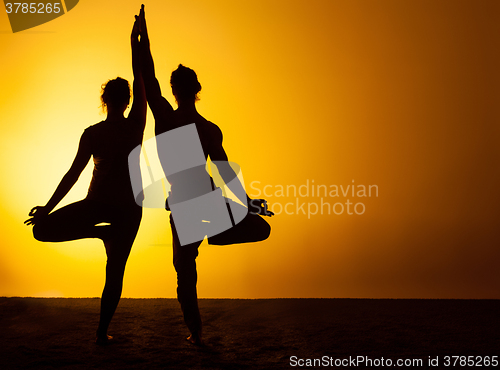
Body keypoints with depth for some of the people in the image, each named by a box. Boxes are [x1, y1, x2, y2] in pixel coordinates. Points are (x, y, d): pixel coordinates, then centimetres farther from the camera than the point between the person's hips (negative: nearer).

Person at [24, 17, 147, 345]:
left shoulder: (92, 133, -1)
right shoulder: (136, 125, -1)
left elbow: (73, 174, -4)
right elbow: (140, 79, 5)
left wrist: (48, 208, 2)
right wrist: (135, 42, 8)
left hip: (98, 204, -2)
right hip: (129, 207, 2)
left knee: (43, 229, 11)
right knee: (115, 272, 10)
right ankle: (103, 332, 10)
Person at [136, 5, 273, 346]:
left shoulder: (163, 116, -7)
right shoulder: (211, 130, -7)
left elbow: (148, 77, -3)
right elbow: (227, 174, -7)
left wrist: (143, 32, 2)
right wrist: (248, 201, 2)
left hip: (180, 203, 2)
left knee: (186, 272, 11)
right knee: (261, 227, 14)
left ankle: (196, 332, 16)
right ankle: (215, 234, -4)